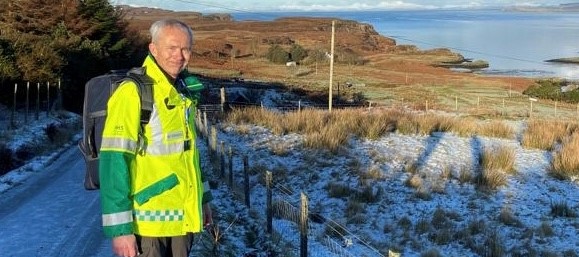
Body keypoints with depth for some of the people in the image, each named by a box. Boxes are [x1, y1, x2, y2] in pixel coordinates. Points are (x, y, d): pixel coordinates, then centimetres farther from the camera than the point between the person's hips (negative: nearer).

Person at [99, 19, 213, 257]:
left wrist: (202, 200, 19)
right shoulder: (133, 93, -15)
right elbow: (114, 162, -19)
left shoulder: (183, 93, 10)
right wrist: (119, 228, -21)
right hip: (148, 221, -7)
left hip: (182, 218, 7)